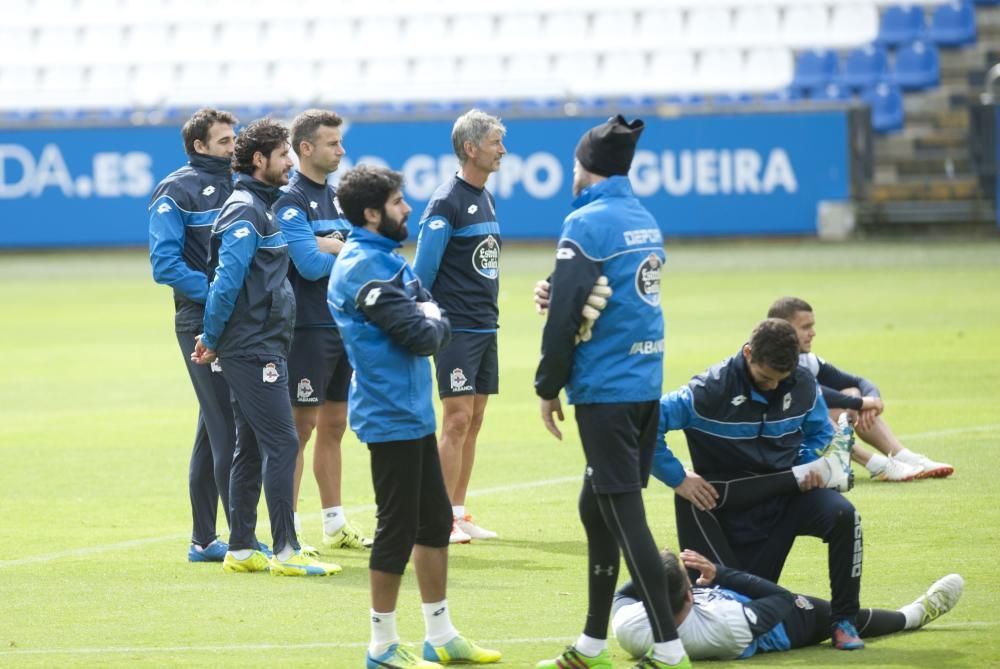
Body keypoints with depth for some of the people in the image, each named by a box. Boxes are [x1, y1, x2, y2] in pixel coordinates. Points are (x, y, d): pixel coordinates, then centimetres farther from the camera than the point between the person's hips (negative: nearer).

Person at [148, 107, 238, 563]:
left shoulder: (235, 187, 16)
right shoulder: (177, 192, -6)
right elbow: (164, 264, -14)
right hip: (203, 322, -7)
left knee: (215, 429, 11)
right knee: (227, 429, -10)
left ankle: (203, 540, 18)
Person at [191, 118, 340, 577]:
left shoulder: (261, 207, 18)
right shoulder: (245, 211, -14)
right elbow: (226, 281, -20)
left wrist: (214, 338, 16)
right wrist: (212, 340, -11)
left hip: (263, 348, 10)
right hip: (254, 350, -10)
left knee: (251, 448, 11)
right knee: (281, 444, -11)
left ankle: (241, 549, 15)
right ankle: (286, 552, -12)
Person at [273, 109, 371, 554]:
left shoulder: (337, 197, 14)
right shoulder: (290, 200, -12)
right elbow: (312, 265, -21)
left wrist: (330, 245, -10)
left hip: (344, 326, 8)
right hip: (308, 329, -8)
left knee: (333, 426, 14)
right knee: (300, 428, -6)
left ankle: (335, 525, 21)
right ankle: (287, 531, -2)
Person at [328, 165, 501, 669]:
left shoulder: (387, 259, 14)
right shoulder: (365, 268, -18)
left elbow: (436, 325, 12)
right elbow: (421, 337, -21)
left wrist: (431, 322, -8)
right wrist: (432, 325, -2)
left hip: (413, 413, 10)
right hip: (391, 416, -10)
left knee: (435, 521, 15)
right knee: (398, 528, -4)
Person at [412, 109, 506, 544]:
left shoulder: (486, 199, 13)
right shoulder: (446, 203, -13)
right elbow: (421, 271, -14)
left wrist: (489, 317, 16)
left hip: (485, 328, 8)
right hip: (457, 328, -8)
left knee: (473, 423, 8)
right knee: (457, 421, -9)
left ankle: (458, 513, 13)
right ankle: (440, 520, -5)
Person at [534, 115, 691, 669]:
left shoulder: (587, 224, -12)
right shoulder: (645, 221, 13)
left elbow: (564, 314, -15)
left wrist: (549, 388, -5)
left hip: (606, 389, -8)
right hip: (647, 384, 8)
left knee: (625, 517, -7)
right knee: (596, 508, 16)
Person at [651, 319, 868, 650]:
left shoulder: (803, 385, -6)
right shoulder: (711, 389, -20)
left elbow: (820, 432, 14)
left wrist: (808, 465, -6)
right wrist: (677, 478, -20)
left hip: (786, 494, 3)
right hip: (735, 509, -3)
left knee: (843, 515, -28)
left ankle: (844, 621, -16)